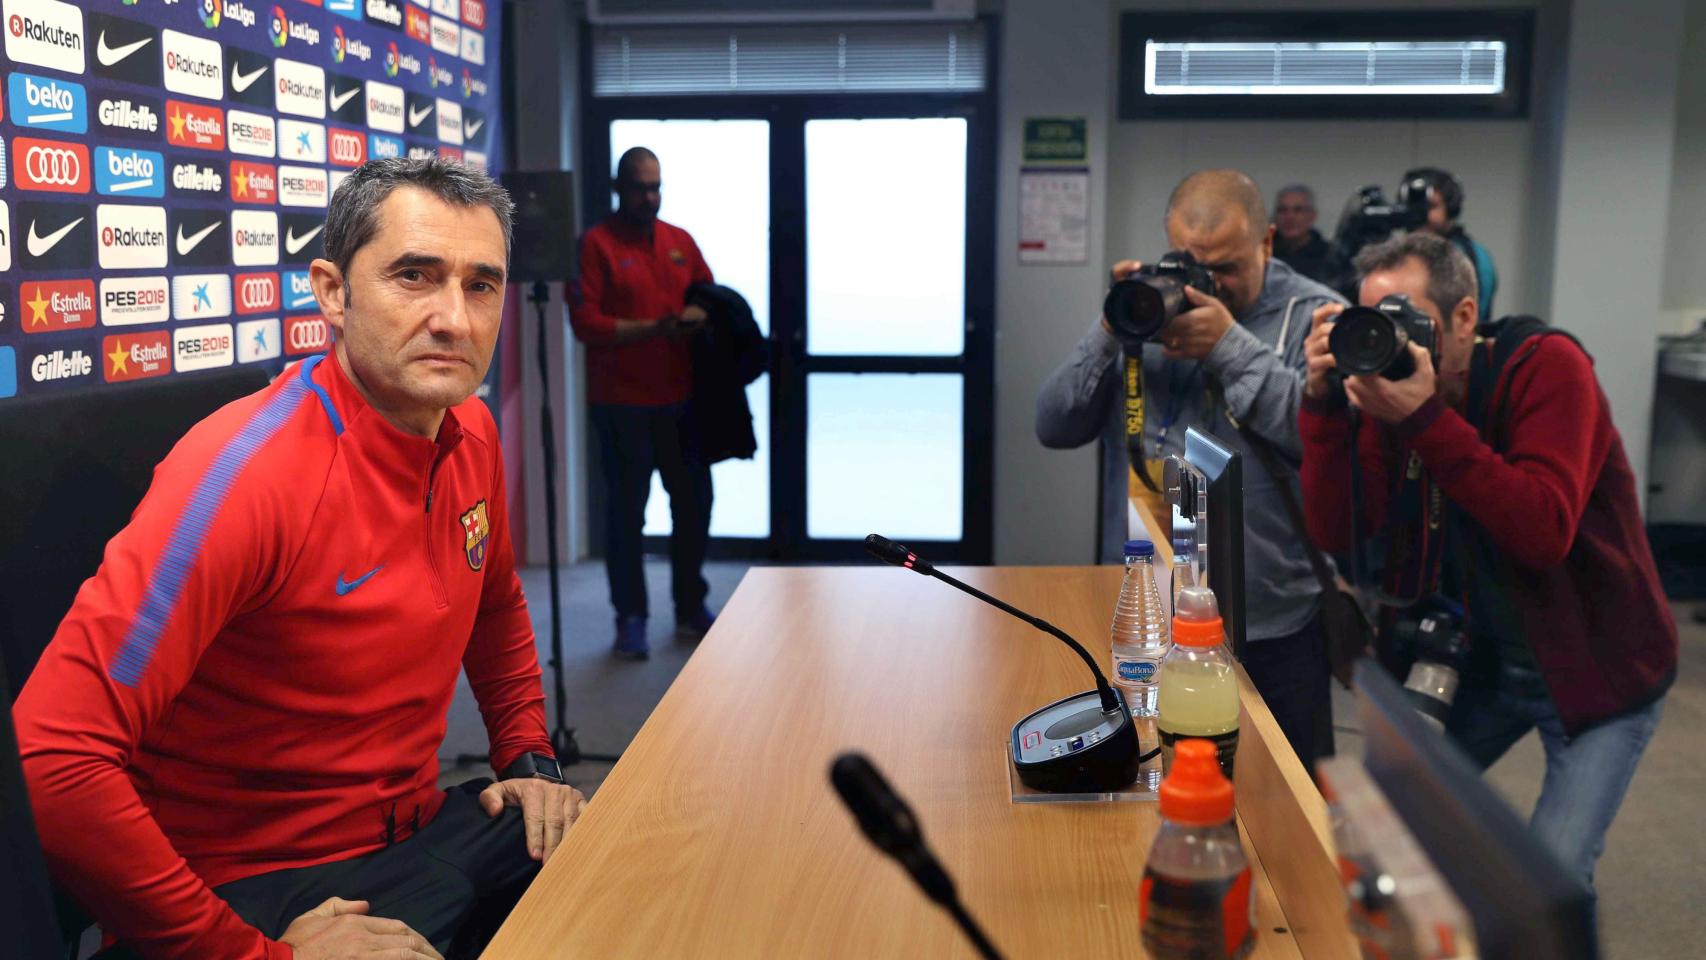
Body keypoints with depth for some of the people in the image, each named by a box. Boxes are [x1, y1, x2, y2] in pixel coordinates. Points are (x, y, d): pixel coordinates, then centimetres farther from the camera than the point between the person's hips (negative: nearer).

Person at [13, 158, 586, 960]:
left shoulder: (471, 434, 0)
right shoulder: (251, 470, -24)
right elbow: (52, 760, -29)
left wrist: (529, 757, 10)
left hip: (422, 829, 8)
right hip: (268, 891, -7)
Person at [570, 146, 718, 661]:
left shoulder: (681, 242, 11)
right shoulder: (597, 244, -5)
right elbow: (585, 322, -12)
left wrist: (701, 316, -8)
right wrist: (653, 329, -19)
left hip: (681, 399, 5)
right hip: (622, 404, -5)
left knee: (694, 502, 11)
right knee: (627, 511, 1)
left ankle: (691, 608, 27)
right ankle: (630, 619, 11)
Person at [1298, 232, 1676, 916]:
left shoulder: (1547, 366, -19)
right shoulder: (1393, 384, -5)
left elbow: (1545, 532, -33)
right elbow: (1336, 529, -14)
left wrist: (1424, 419, -37)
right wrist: (1325, 400, -24)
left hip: (1595, 667, -5)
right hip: (1478, 659, 5)